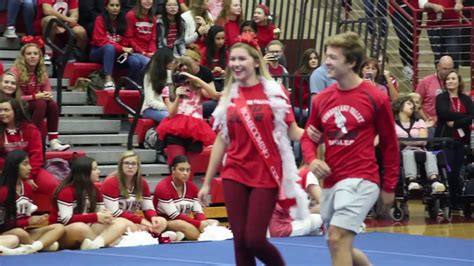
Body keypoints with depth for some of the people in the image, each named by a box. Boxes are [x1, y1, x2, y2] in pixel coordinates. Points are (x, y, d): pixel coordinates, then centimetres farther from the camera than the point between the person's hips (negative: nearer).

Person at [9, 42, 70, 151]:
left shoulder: (42, 72, 1)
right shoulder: (16, 71, -18)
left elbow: (48, 92, 3)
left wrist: (47, 95, -22)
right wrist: (36, 96, -26)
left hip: (35, 108, 5)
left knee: (53, 104, -24)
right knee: (40, 103, -31)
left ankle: (53, 141, -30)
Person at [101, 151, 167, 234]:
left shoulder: (142, 183, 5)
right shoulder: (111, 183, -14)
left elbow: (148, 208, 4)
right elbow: (113, 212, -21)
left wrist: (153, 217, -22)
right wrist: (140, 220, -25)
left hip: (134, 220, 7)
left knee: (162, 222, -15)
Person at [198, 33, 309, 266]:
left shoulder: (274, 92, -4)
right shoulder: (228, 96, 7)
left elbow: (292, 132, -4)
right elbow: (221, 141, 12)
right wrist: (207, 182, 12)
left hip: (266, 176, -4)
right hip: (234, 176, 4)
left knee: (254, 240, -6)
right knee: (240, 241, 3)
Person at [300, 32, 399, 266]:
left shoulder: (376, 98, -7)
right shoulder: (321, 99, 6)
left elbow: (390, 145, 1)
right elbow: (308, 136, 14)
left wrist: (389, 187, 4)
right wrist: (312, 160, -8)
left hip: (360, 180, -6)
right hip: (330, 182, 6)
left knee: (338, 239, -20)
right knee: (339, 246, 15)